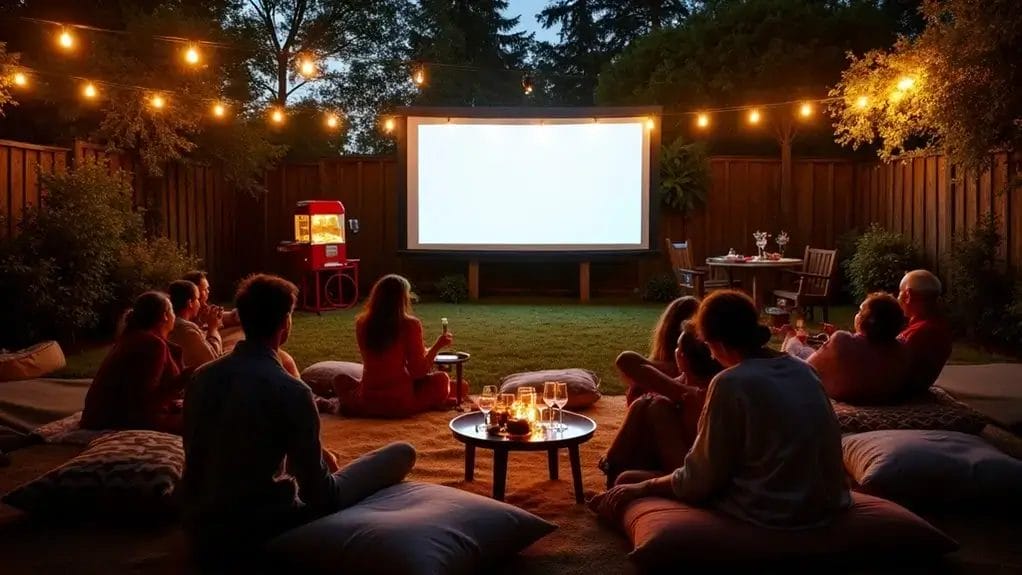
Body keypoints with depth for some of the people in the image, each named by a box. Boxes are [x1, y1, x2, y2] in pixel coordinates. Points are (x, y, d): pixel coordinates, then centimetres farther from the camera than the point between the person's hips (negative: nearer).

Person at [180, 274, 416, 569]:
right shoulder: (290, 391, -19)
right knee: (402, 453, 2)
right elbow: (319, 495, -15)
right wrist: (323, 465, 10)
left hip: (201, 532, 7)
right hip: (258, 533, -7)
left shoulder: (202, 376, 0)